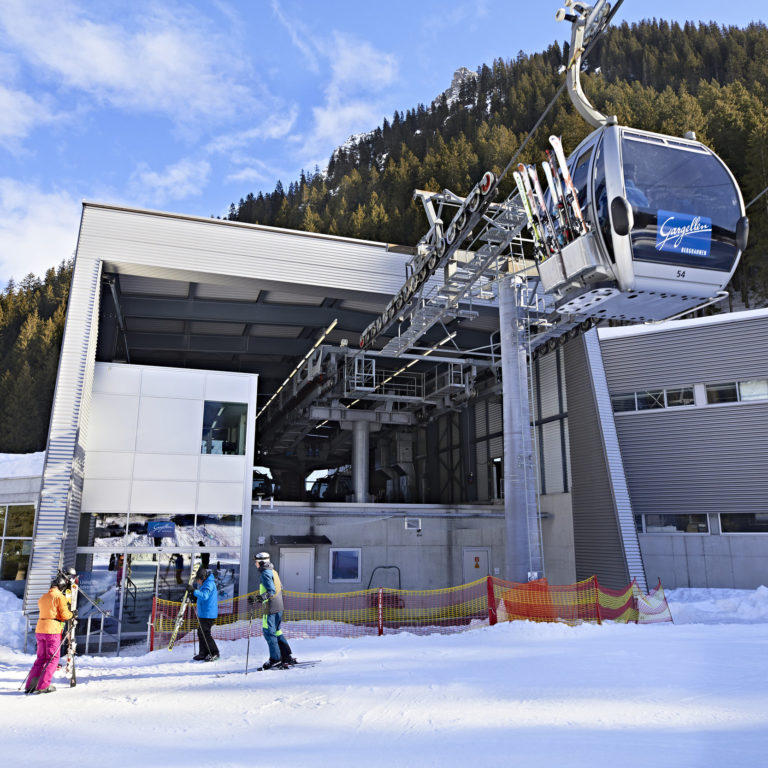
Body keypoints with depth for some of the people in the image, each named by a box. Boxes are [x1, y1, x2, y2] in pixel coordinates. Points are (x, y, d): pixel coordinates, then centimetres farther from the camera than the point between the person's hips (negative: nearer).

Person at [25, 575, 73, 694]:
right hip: (53, 630, -7)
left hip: (40, 629, 7)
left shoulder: (42, 598, 16)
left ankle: (31, 685, 11)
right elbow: (64, 615, -9)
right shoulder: (60, 597, -6)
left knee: (41, 658, 15)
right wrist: (73, 614, 10)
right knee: (53, 659, 1)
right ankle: (43, 686, -4)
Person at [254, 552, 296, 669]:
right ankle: (287, 656, 14)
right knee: (276, 632, 15)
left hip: (271, 608, -9)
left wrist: (262, 598, -34)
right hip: (279, 606, 9)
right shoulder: (273, 571, 15)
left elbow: (271, 591, -23)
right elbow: (280, 588, 23)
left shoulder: (265, 573, -13)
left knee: (268, 632, -2)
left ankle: (275, 659, -1)